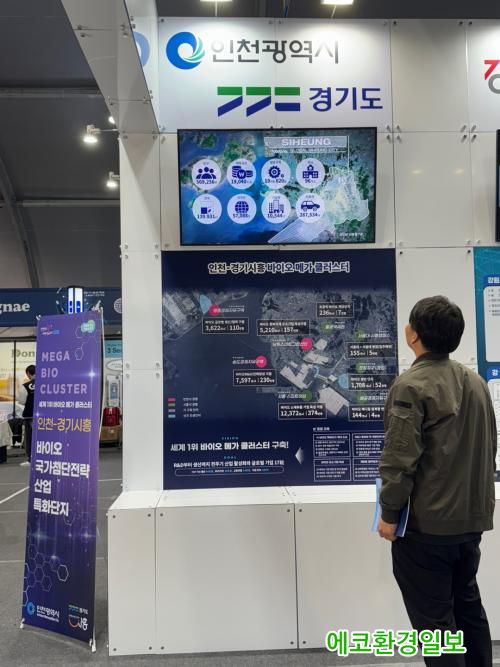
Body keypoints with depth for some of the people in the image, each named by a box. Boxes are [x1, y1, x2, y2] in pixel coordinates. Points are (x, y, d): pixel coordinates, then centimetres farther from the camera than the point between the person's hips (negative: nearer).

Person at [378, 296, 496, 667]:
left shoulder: (412, 386, -18)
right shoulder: (476, 382, 6)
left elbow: (399, 459, -21)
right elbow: (488, 448, 14)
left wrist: (389, 514, -11)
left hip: (427, 523, -8)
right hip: (472, 518, 8)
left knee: (433, 616, 5)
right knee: (468, 604, 22)